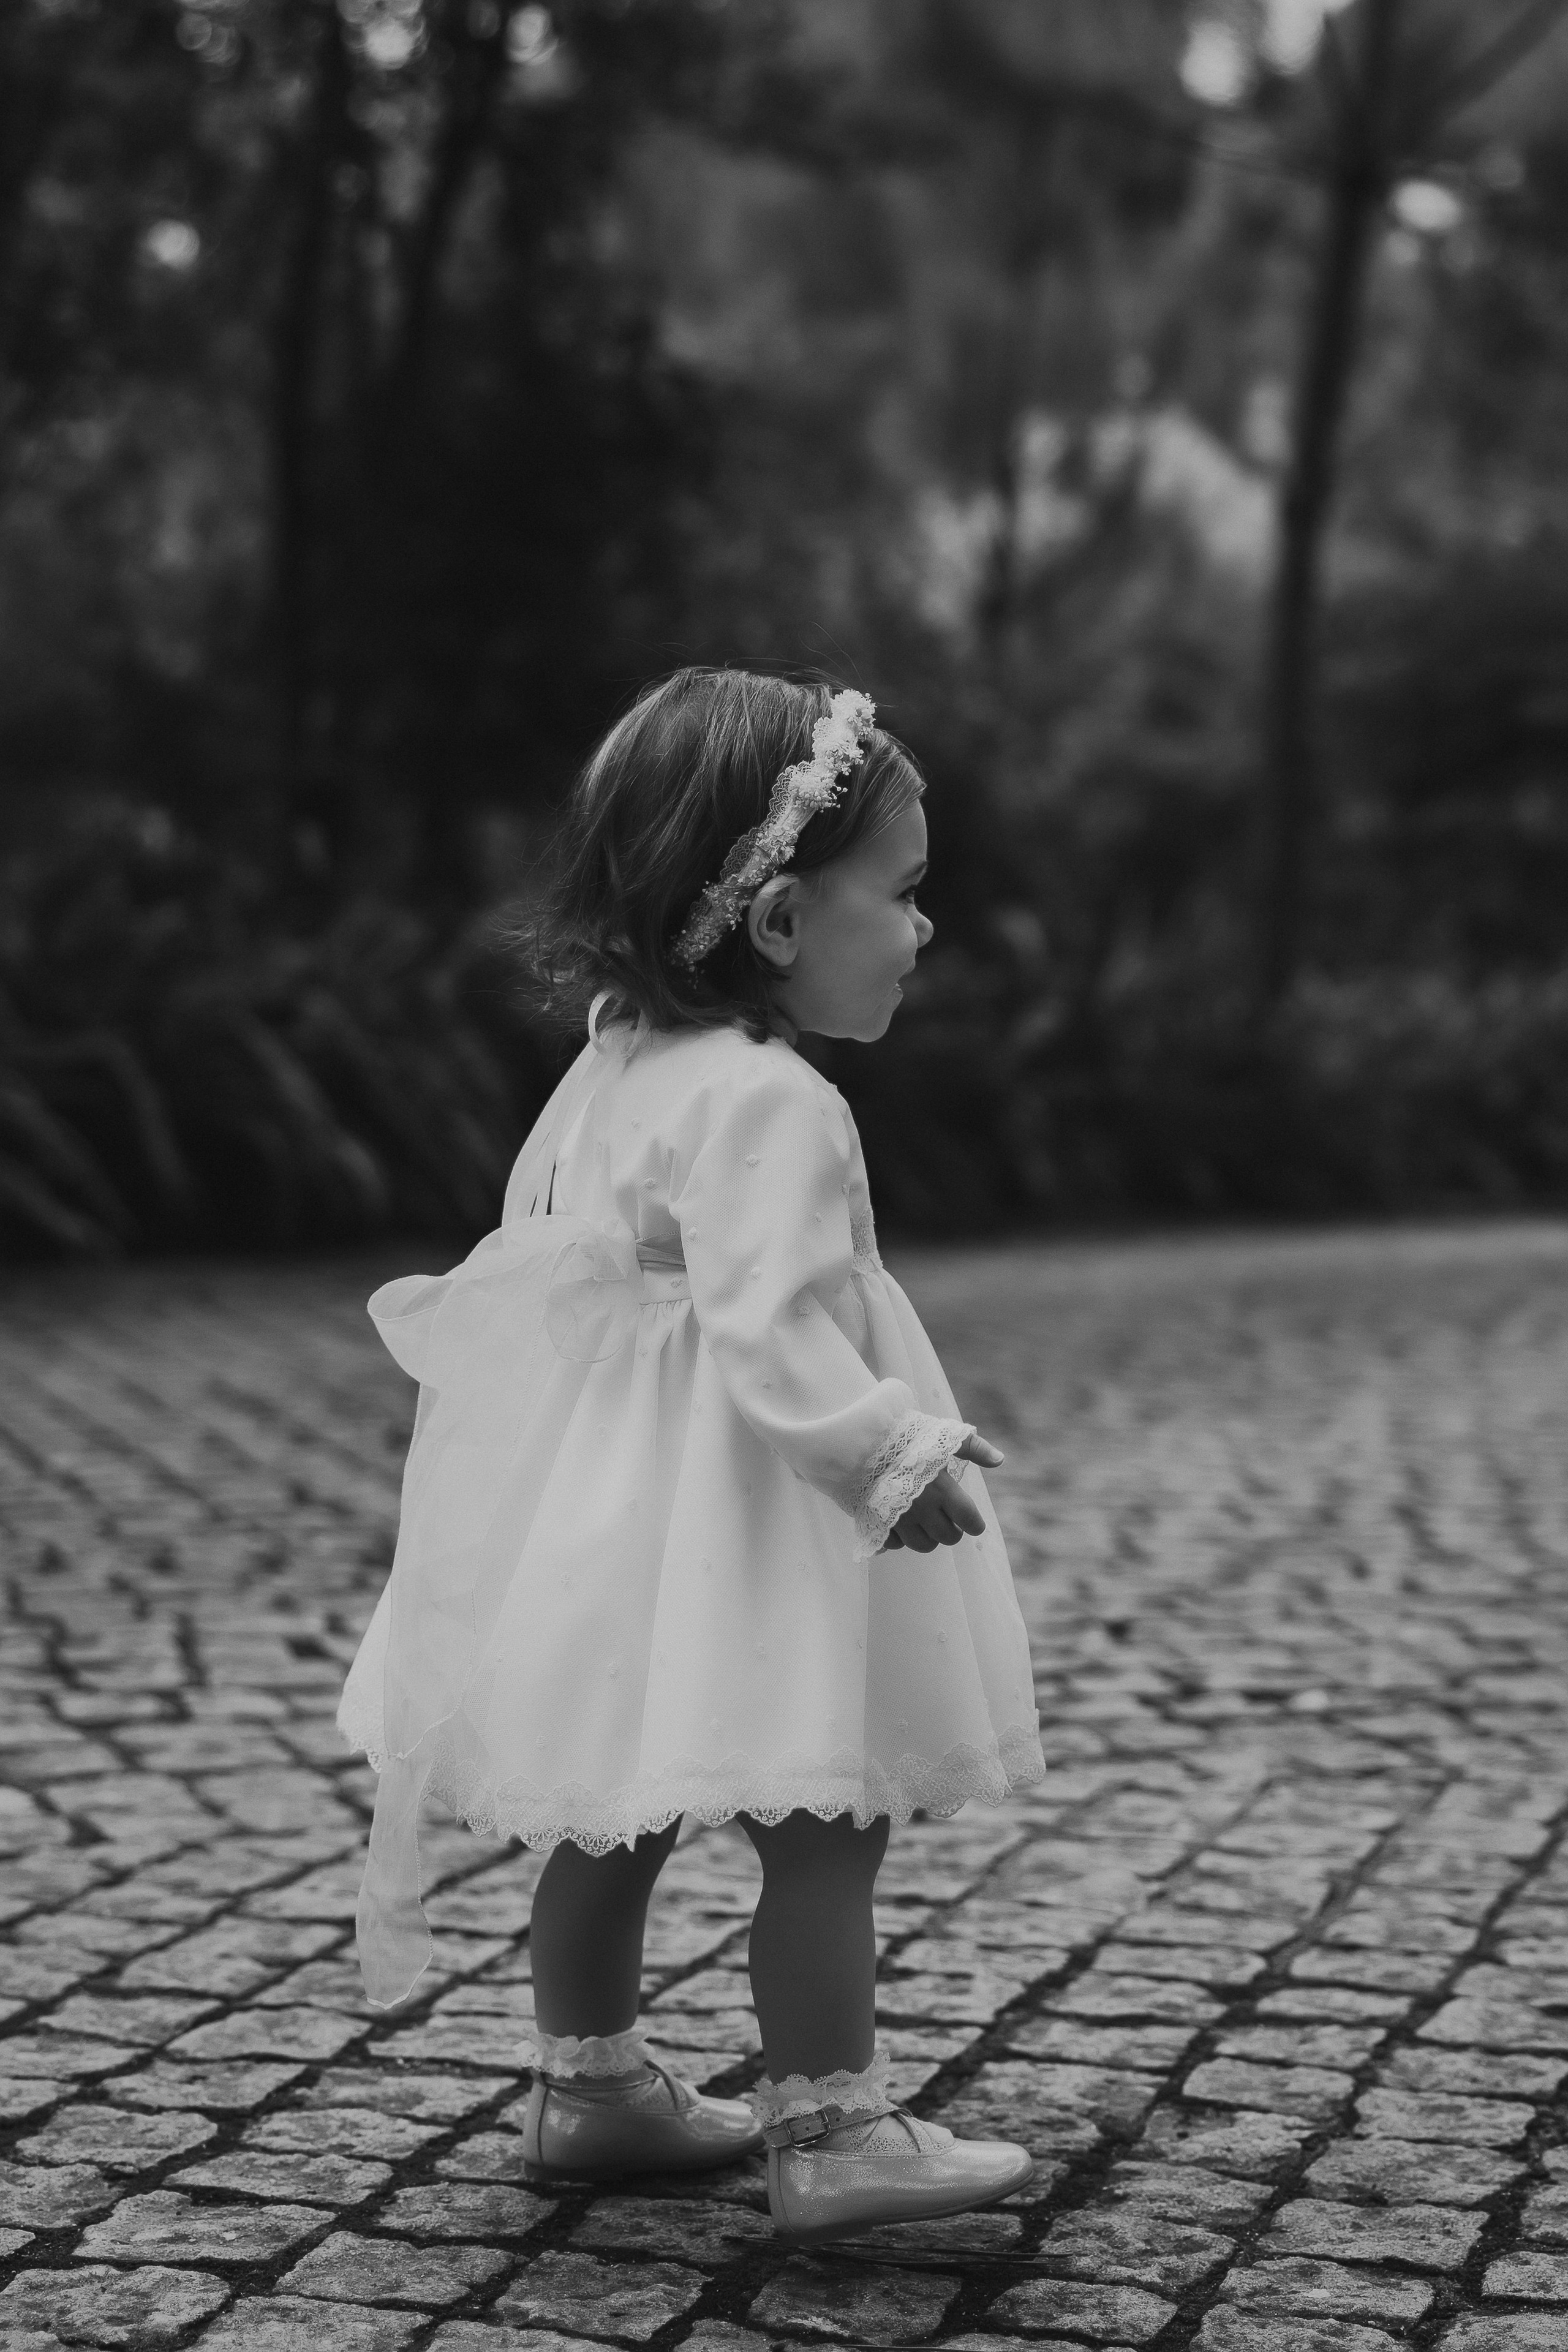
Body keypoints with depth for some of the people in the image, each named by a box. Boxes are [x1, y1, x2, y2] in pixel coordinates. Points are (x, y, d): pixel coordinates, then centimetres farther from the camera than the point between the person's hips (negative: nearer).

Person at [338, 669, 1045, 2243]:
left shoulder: (616, 1066, 9)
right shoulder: (767, 1106, -22)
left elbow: (531, 1237, 19)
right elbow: (772, 1332, -30)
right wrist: (895, 1458, -31)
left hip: (608, 1512, 10)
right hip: (725, 1532, -10)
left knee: (616, 1815, 19)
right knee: (826, 1817, -3)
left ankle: (588, 2086, 30)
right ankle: (829, 2134, 0)